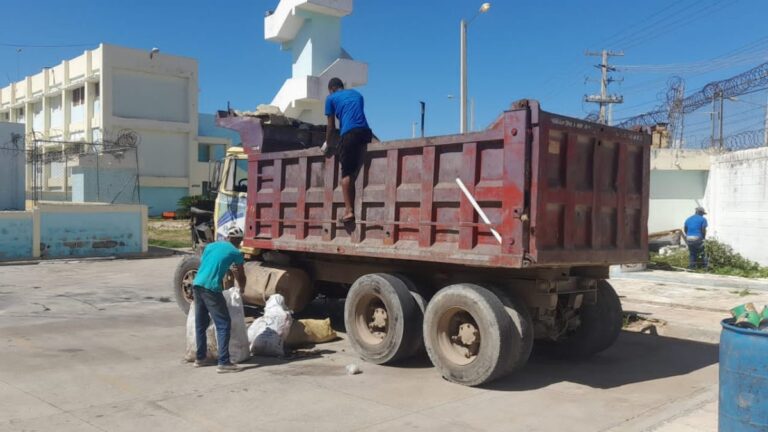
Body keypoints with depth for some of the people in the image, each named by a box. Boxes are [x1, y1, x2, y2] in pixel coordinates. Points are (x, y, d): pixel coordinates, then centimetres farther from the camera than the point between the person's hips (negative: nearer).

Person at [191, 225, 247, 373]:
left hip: (196, 285, 7)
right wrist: (241, 290, 38)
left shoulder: (210, 246, 22)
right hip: (211, 288, -7)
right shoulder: (235, 252, 7)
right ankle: (223, 363, -7)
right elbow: (241, 276, 18)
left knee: (200, 324, 19)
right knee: (224, 325, -2)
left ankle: (200, 358, 28)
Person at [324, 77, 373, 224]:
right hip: (365, 132, 4)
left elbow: (331, 126, 18)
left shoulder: (331, 98, 16)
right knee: (358, 171, 11)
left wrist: (327, 143, 33)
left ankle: (349, 210, -8)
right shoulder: (356, 94, 29)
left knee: (347, 172, -2)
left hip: (349, 134, -4)